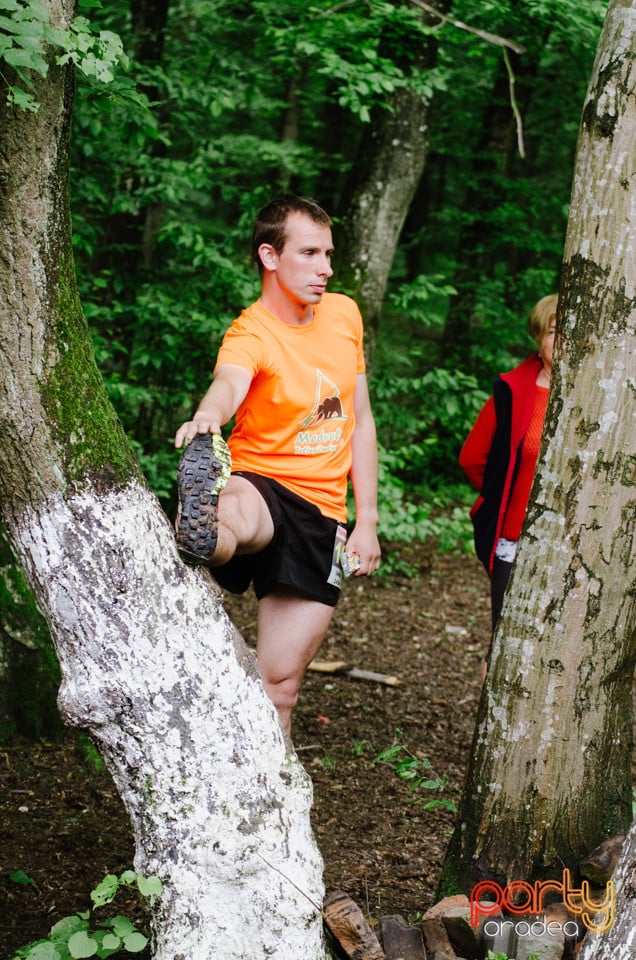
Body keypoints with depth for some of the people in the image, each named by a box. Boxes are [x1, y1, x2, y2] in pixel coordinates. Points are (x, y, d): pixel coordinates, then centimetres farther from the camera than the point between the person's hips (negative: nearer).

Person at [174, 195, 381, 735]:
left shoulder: (345, 313, 7)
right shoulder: (251, 334, -12)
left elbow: (361, 421, 15)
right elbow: (229, 382, -37)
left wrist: (367, 521, 12)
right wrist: (208, 417, -61)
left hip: (321, 512, 5)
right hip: (261, 485, -5)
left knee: (280, 684, 4)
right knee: (232, 519, -44)